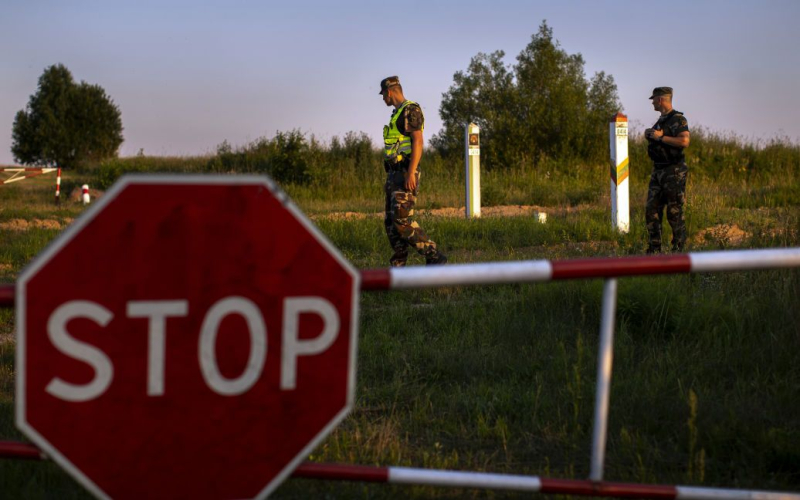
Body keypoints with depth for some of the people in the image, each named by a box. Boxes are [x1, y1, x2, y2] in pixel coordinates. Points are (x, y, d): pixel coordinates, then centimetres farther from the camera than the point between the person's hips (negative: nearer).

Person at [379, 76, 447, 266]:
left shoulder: (411, 110, -11)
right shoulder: (398, 114, 21)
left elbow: (418, 142, -20)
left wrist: (410, 174, -27)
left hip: (406, 174, -10)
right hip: (394, 175, 10)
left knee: (402, 221, -18)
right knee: (391, 222, 5)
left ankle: (434, 257, -13)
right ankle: (398, 267, 6)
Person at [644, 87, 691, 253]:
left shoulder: (678, 119, -11)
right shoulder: (661, 120, 17)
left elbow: (684, 141, -25)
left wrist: (661, 137, -20)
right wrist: (649, 135, 9)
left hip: (674, 172, -9)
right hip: (658, 171, 9)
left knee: (675, 212, -5)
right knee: (652, 210, 5)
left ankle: (679, 247, 2)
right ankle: (654, 248, 10)